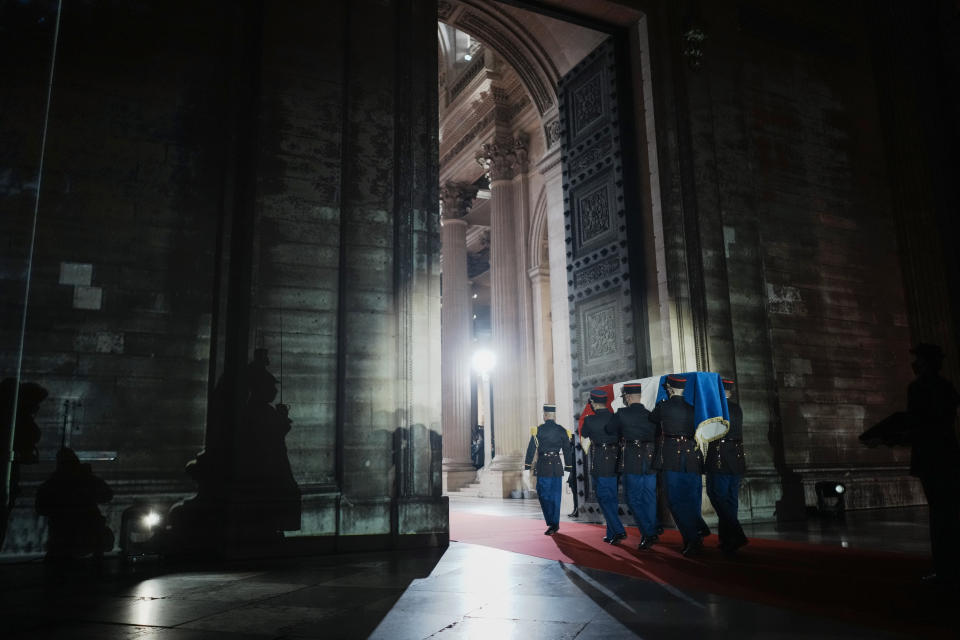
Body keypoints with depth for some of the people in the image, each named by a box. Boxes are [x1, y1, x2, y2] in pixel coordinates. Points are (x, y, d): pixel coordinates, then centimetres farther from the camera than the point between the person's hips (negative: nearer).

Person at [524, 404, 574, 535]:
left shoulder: (538, 430, -5)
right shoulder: (562, 431, 3)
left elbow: (531, 449, -5)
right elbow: (568, 451, 7)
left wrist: (527, 467, 1)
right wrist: (568, 468, 15)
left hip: (543, 466, -3)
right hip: (557, 466, 3)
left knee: (544, 495, 4)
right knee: (555, 496, 11)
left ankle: (551, 523, -6)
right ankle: (555, 525, 14)